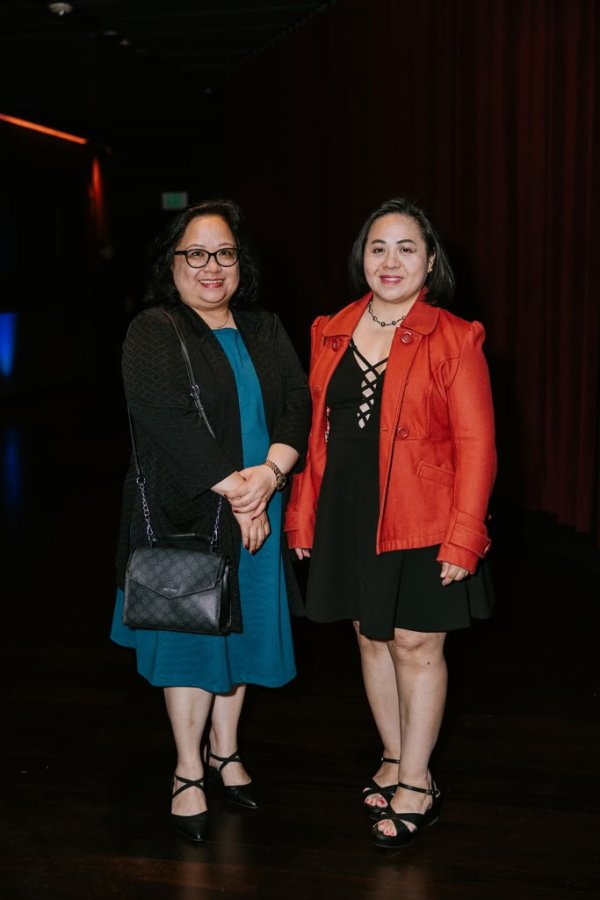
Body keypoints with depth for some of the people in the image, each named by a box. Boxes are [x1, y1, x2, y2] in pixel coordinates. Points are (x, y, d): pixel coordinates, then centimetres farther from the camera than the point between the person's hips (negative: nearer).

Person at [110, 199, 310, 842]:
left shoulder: (264, 331, 10)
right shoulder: (153, 332, -6)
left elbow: (298, 403, 0)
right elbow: (165, 417, -19)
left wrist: (269, 473, -18)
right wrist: (234, 487, -21)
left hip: (258, 515, 5)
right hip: (185, 516, -4)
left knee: (242, 628, 14)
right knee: (191, 632, 5)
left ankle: (224, 747, 34)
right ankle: (188, 770, 21)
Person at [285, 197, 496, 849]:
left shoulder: (453, 339, -8)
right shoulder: (332, 333, 6)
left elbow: (476, 445, -10)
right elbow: (317, 433, 10)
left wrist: (462, 538, -15)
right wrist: (303, 516, 7)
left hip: (420, 523, -4)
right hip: (348, 518, 5)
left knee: (417, 645, 5)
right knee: (372, 640, 15)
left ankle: (416, 783, 22)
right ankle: (393, 760, 34)